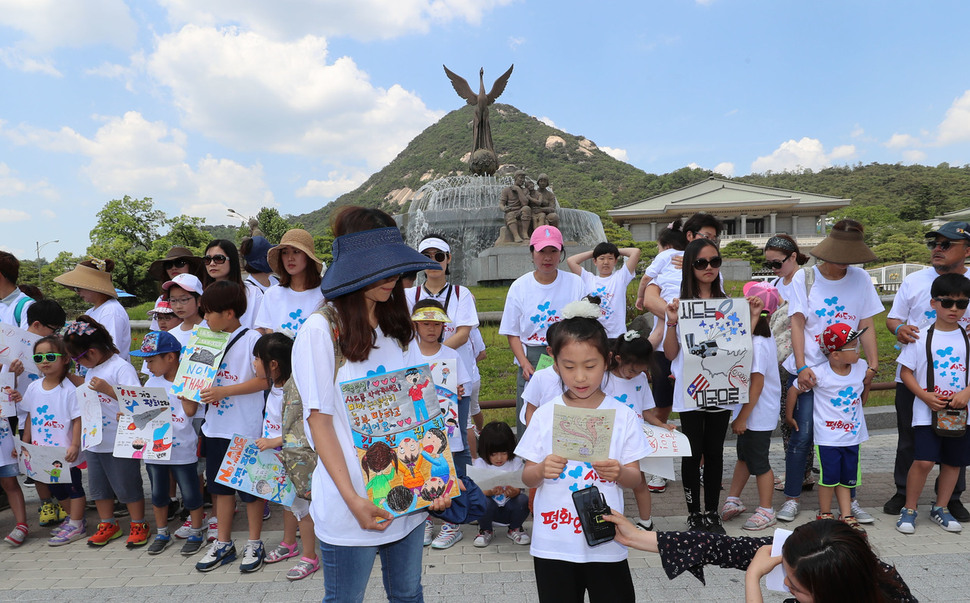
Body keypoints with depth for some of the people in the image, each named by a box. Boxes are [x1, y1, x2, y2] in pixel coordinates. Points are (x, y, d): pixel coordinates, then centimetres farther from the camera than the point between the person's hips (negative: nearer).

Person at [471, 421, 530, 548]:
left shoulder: (516, 463, -6)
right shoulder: (480, 464, -7)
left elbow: (518, 489, -11)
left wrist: (513, 492, -37)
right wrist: (491, 492, -35)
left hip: (510, 507, 1)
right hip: (490, 508, -1)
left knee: (523, 499, -30)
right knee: (483, 502, -34)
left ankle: (514, 529, 3)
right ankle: (485, 531, 0)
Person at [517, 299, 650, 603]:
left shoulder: (622, 416, -5)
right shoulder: (545, 415, -4)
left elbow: (635, 477, -1)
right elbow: (527, 477, 1)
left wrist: (619, 472, -22)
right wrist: (542, 470, -20)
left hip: (606, 542, 0)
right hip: (553, 543, 1)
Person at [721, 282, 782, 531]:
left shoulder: (758, 344, -25)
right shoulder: (764, 337, 3)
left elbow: (757, 383, -25)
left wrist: (742, 417, -21)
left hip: (758, 414, -10)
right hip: (750, 412, 10)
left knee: (758, 462, 5)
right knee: (744, 456, 20)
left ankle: (766, 511, 21)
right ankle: (733, 501, 34)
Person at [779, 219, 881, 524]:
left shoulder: (860, 279, 4)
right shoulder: (804, 278, -2)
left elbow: (866, 326, 6)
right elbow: (797, 324, -6)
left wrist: (873, 365, -4)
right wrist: (801, 367, -14)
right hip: (807, 370, -2)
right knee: (802, 435, -3)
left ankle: (850, 499, 21)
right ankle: (792, 498, 11)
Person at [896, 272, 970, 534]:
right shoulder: (921, 338, -4)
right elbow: (906, 372, -2)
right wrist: (925, 396, -14)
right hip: (926, 412, -3)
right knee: (924, 461, -11)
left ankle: (940, 508, 30)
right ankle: (909, 509, 6)